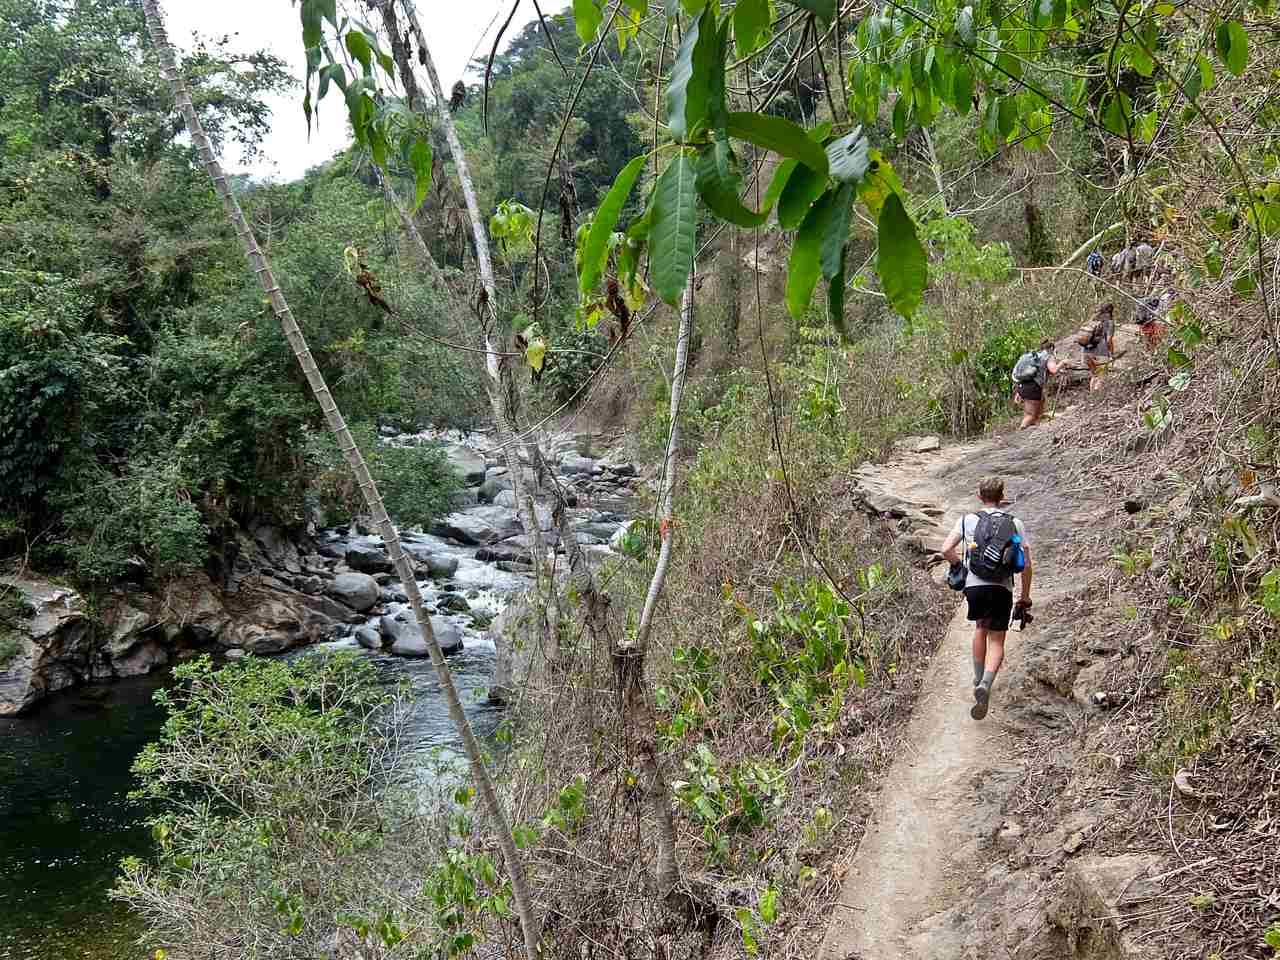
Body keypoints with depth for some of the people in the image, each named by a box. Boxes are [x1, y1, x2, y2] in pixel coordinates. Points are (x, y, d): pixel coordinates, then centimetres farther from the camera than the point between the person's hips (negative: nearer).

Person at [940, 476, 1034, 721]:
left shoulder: (968, 520, 5)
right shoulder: (1015, 523, 6)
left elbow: (946, 550, -4)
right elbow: (1026, 565, 4)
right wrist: (1025, 597, 13)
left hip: (974, 584, 1)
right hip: (1002, 588, -1)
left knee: (981, 627, 27)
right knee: (997, 640, 5)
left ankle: (979, 679, 33)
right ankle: (985, 685, -18)